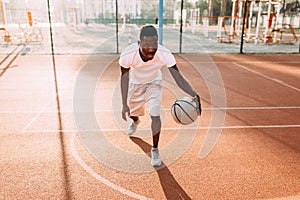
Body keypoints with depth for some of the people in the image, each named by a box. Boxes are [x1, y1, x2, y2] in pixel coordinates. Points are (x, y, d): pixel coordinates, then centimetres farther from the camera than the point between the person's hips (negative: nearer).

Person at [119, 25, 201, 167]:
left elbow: (178, 77, -36)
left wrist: (194, 95, -52)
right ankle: (135, 121, 60)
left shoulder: (164, 54, -38)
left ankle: (155, 150, 7)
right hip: (135, 83, 1)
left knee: (155, 115, -14)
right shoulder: (128, 54, -38)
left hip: (154, 83, -1)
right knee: (132, 112, 19)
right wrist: (125, 105, -29)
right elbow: (124, 79, -25)